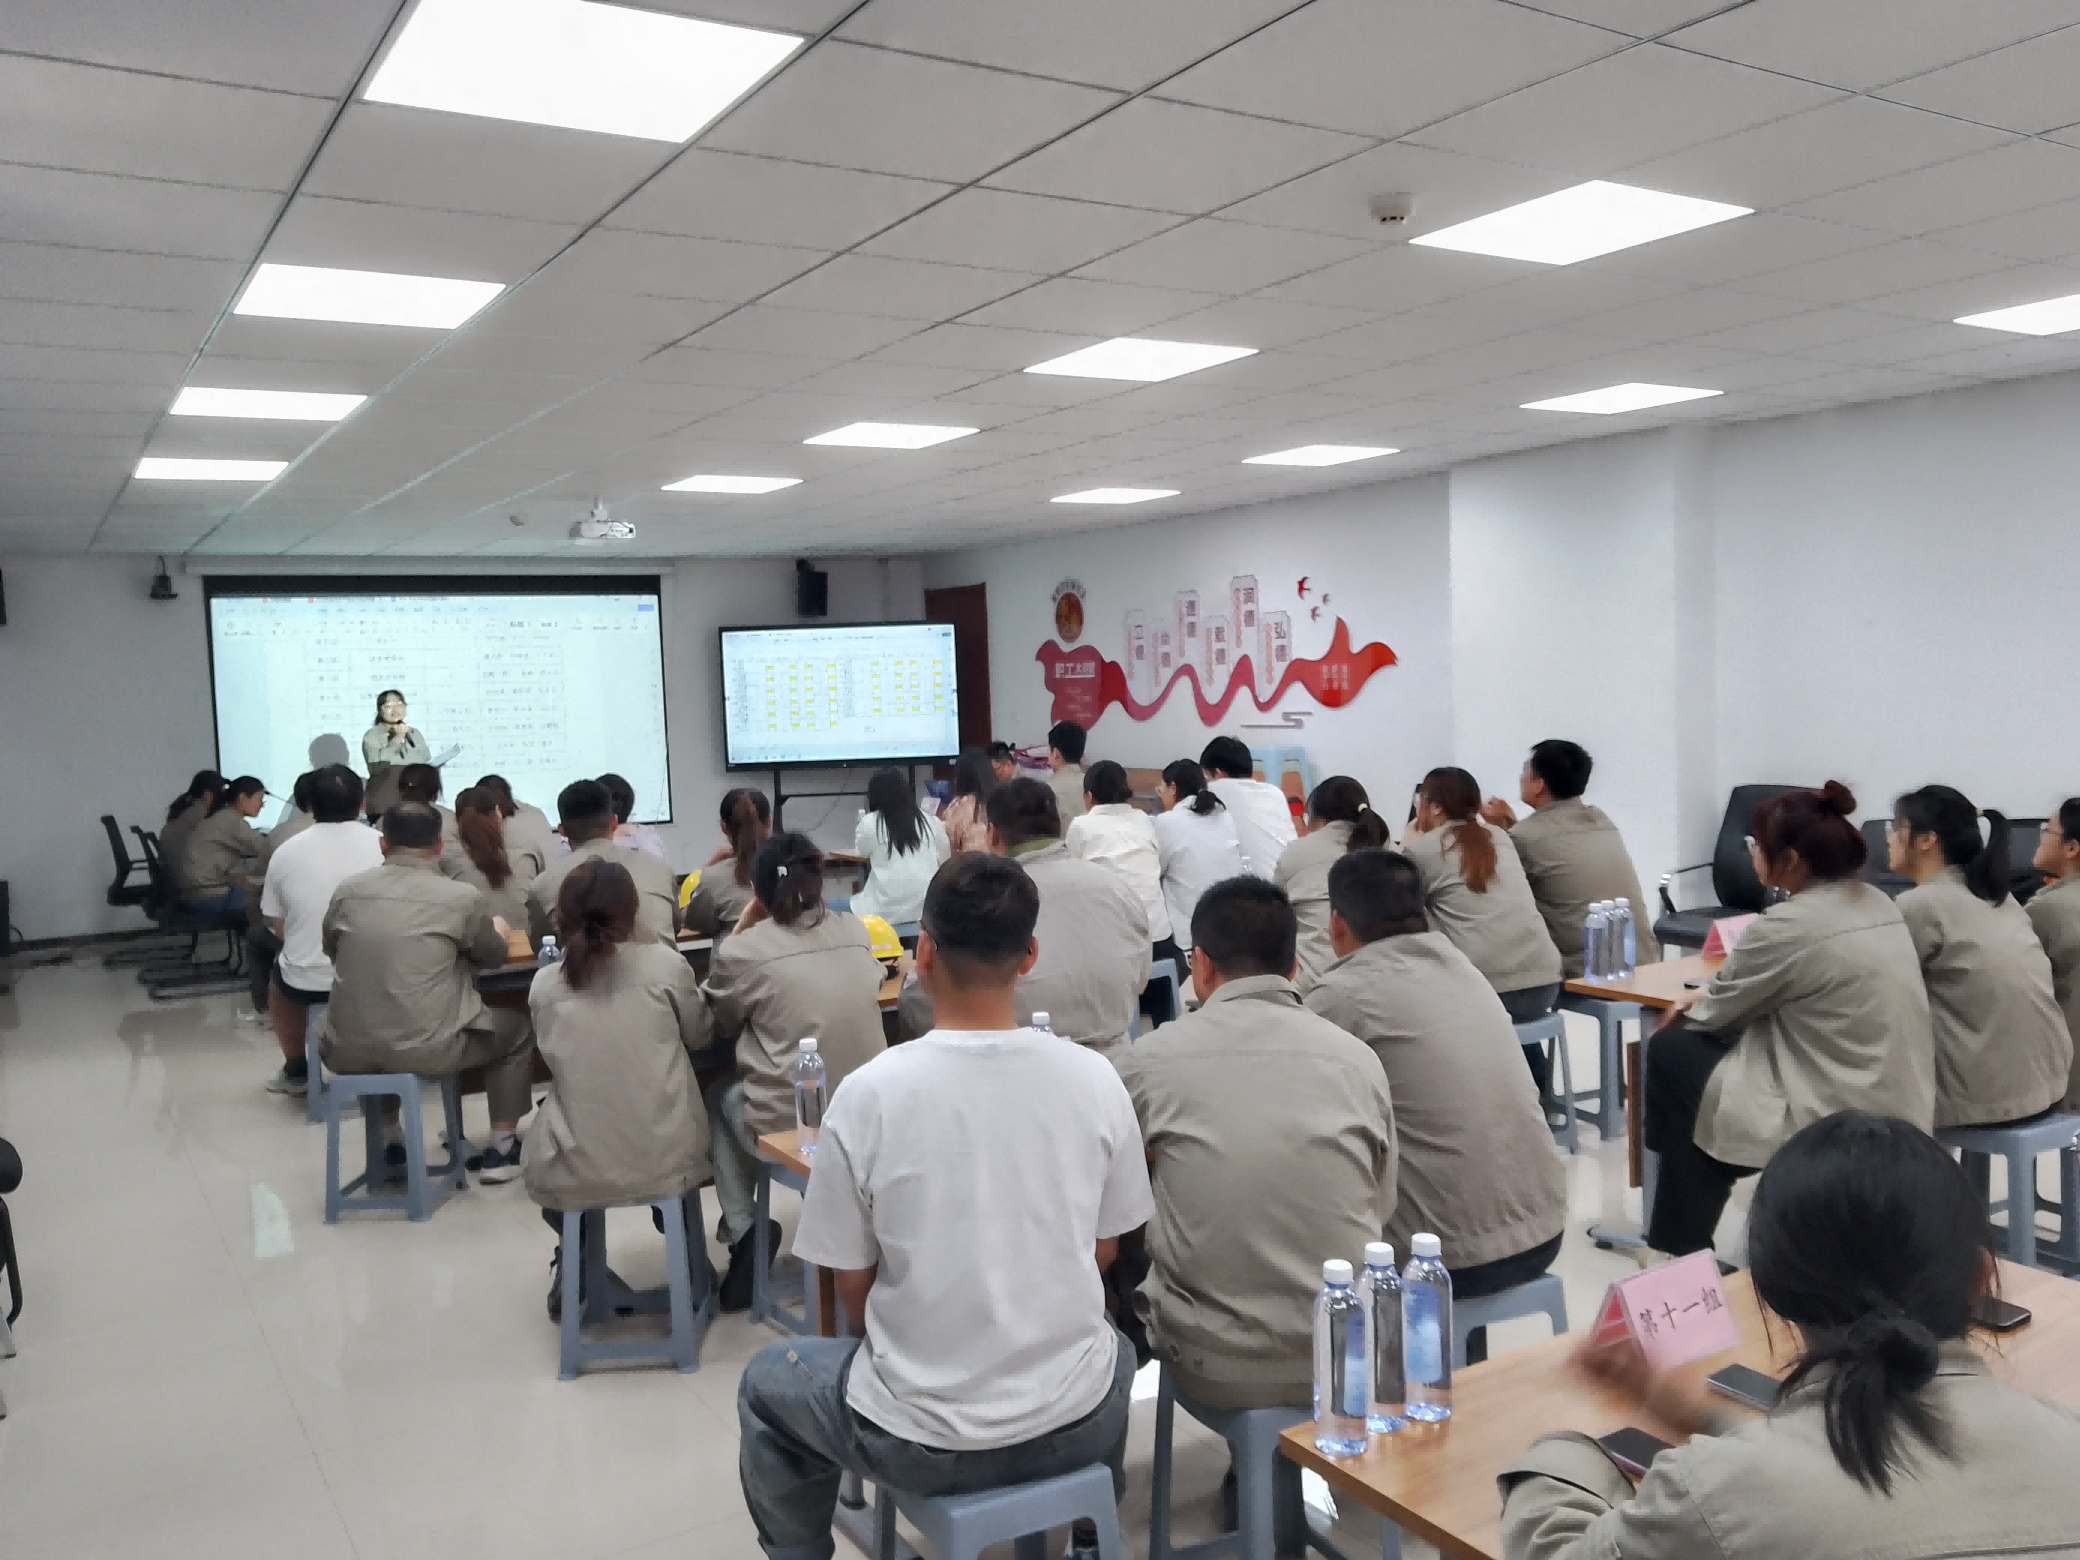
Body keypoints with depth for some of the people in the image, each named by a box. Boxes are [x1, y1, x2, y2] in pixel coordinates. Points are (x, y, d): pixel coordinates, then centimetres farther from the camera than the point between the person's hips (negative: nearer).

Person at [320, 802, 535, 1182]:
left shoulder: (347, 890, 3)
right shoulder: (462, 897, -6)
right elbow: (494, 956, 12)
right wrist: (498, 930, 35)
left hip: (349, 1051, 4)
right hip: (427, 1049, -4)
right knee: (516, 1028, 23)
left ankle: (389, 1144, 44)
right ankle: (502, 1149, 26)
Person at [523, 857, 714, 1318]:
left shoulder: (544, 984, -4)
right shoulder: (665, 964, -8)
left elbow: (554, 1060, 11)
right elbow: (700, 1037, 8)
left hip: (576, 1173, 1)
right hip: (667, 1161, 0)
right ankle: (690, 1283, 42)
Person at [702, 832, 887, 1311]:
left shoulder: (742, 951, -12)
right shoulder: (856, 931, 0)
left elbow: (720, 1024, 8)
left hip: (787, 1125, -4)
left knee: (719, 1095, 28)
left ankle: (742, 1231, 22)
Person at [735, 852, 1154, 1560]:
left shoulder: (868, 1093, -18)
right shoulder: (1096, 1081, -11)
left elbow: (852, 1286, -5)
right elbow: (1103, 1255, 4)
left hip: (923, 1438, -2)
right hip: (1076, 1422, 3)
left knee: (766, 1383, 27)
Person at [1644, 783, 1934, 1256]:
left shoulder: (1790, 924, -19)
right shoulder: (1880, 906, 8)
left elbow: (1717, 1014, -3)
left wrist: (1692, 1007, 18)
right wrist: (1706, 1001, 17)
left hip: (1840, 1125, -9)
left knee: (1672, 1051, 7)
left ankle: (1682, 1244, 19)